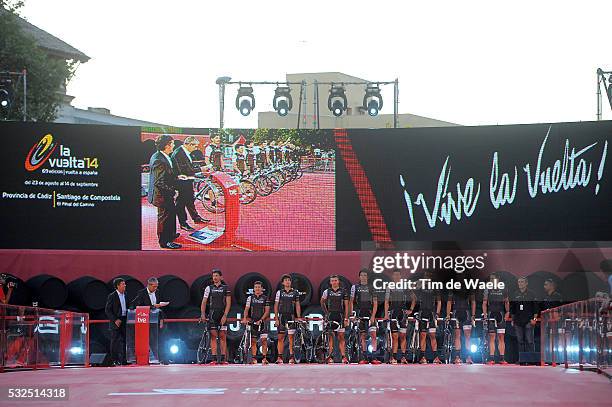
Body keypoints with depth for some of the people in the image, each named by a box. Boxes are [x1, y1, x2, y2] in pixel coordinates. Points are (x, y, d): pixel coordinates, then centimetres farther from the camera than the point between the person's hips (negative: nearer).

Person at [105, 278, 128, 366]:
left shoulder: (126, 295, 10)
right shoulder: (112, 296, -6)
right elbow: (107, 310, -8)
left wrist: (128, 318, 5)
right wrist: (115, 320, -15)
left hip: (124, 320, 5)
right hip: (116, 321, -5)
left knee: (123, 341, 2)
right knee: (115, 341, -1)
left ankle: (123, 359, 6)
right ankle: (115, 360, 4)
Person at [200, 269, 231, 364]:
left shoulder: (226, 288, 5)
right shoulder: (209, 288, 9)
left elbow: (228, 303, -1)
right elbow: (204, 302, 7)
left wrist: (225, 315, -12)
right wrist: (203, 314, -6)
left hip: (222, 315, -1)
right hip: (212, 314, 1)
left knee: (222, 336, -2)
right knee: (213, 336, -3)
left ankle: (223, 358, -1)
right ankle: (214, 358, -4)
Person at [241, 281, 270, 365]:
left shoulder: (265, 298, 4)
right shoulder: (250, 298, 8)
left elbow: (267, 311, -1)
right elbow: (246, 309, 2)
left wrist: (261, 320, -12)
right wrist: (245, 318, -14)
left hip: (262, 321, -2)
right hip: (253, 321, 2)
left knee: (264, 339, -10)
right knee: (253, 340, 3)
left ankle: (264, 358, -8)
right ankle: (254, 358, 7)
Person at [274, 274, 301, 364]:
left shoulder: (295, 292, 6)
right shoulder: (279, 292, 6)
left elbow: (297, 306, 7)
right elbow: (276, 306, 5)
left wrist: (298, 317, -1)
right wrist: (276, 318, -2)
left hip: (291, 317, -1)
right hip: (282, 316, 1)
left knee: (291, 337, -5)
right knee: (280, 338, 3)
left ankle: (291, 357, -3)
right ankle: (280, 357, 7)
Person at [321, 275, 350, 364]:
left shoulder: (343, 291, 5)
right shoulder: (327, 291, 6)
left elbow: (346, 305, 5)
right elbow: (322, 302, 21)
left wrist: (346, 318, -1)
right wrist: (326, 312, 11)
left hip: (340, 316, -1)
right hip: (330, 315, 1)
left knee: (341, 336, -3)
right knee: (330, 336, 0)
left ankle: (344, 356, -5)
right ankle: (330, 356, 2)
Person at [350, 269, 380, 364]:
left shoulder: (371, 288, 8)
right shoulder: (355, 287, 7)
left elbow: (375, 303, 6)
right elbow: (351, 301, 7)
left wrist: (373, 316, -5)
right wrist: (351, 314, -2)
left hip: (370, 314, 0)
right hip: (360, 314, 0)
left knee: (373, 335, -10)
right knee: (362, 336, 2)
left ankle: (373, 357, -12)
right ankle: (363, 357, 6)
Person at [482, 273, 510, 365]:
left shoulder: (503, 289, 7)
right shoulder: (488, 290, 5)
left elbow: (506, 302, 12)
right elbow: (484, 303, 5)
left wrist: (507, 312, 1)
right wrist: (485, 314, -5)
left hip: (501, 315, 1)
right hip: (491, 315, -1)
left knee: (501, 337, 0)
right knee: (492, 337, -4)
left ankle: (502, 358, 2)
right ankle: (491, 358, -4)